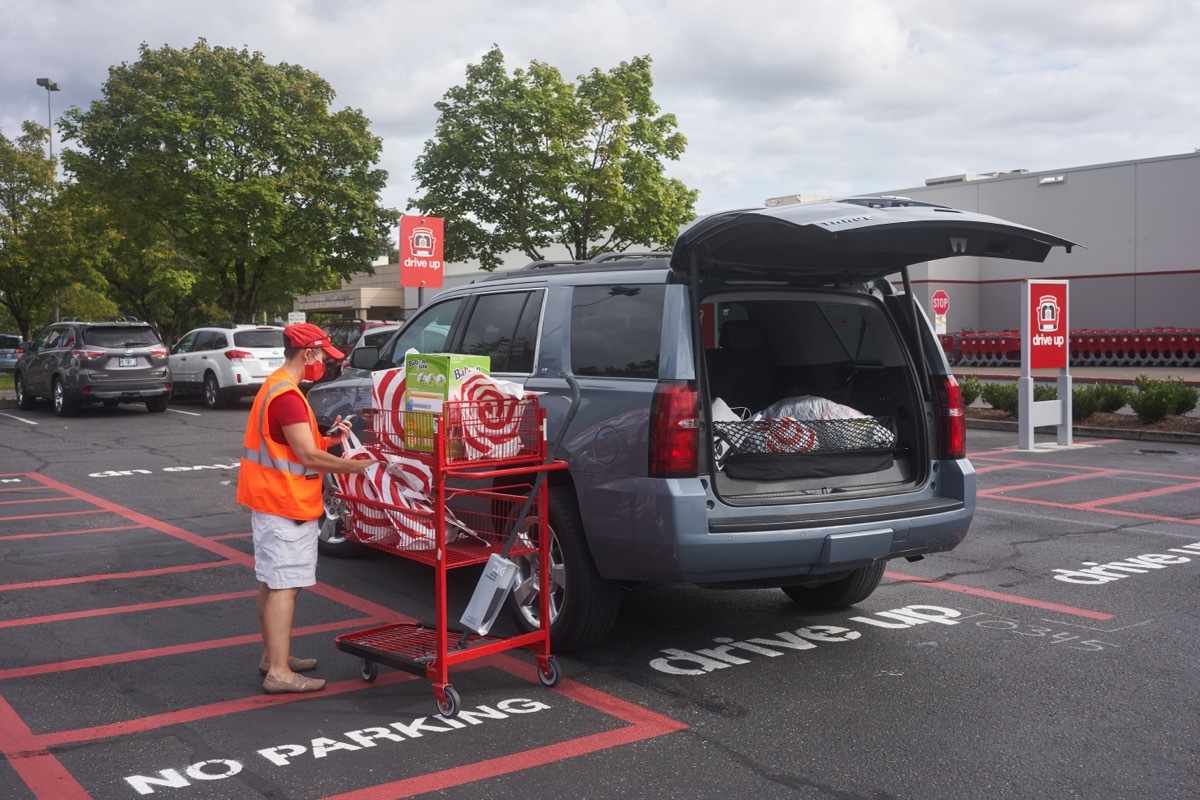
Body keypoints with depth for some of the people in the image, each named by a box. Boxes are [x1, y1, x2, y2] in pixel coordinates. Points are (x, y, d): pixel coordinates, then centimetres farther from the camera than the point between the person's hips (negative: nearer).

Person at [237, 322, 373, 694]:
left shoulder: (275, 387, 14)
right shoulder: (287, 395, -20)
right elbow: (308, 456, -23)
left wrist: (328, 438, 5)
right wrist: (359, 466, -20)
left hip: (272, 502, 11)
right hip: (285, 506, -11)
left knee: (272, 583, 16)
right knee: (284, 586, -9)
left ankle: (273, 655, 27)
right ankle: (279, 673, -7)